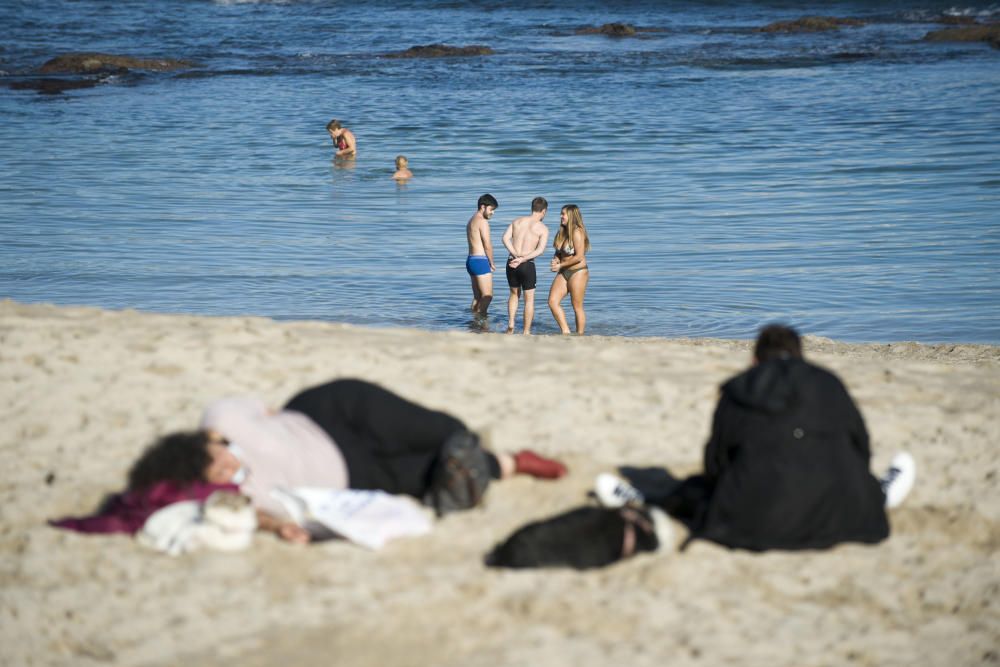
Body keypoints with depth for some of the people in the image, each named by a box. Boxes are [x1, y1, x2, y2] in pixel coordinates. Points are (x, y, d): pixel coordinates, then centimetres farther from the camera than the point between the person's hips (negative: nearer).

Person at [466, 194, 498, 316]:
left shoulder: (471, 221, 18)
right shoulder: (483, 222, -12)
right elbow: (487, 246, -14)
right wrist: (492, 264, 0)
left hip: (471, 260, 10)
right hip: (480, 261, -10)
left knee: (477, 297, 12)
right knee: (487, 296, -9)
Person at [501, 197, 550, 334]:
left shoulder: (517, 221, 10)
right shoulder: (543, 228, -2)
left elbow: (505, 238, -3)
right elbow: (540, 249, -16)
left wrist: (516, 255, -10)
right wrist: (523, 260, -18)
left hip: (512, 263, 4)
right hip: (527, 265, -4)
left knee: (514, 294, 24)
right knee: (529, 299, 9)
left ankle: (510, 323, 9)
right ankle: (526, 332, 9)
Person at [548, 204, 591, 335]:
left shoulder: (577, 232, -16)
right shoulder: (562, 232, 9)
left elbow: (579, 257, -21)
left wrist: (561, 265, -15)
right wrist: (555, 260, -2)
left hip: (578, 272, -8)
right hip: (564, 273, 8)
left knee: (577, 307, 1)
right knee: (553, 302, -4)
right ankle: (565, 332, 2)